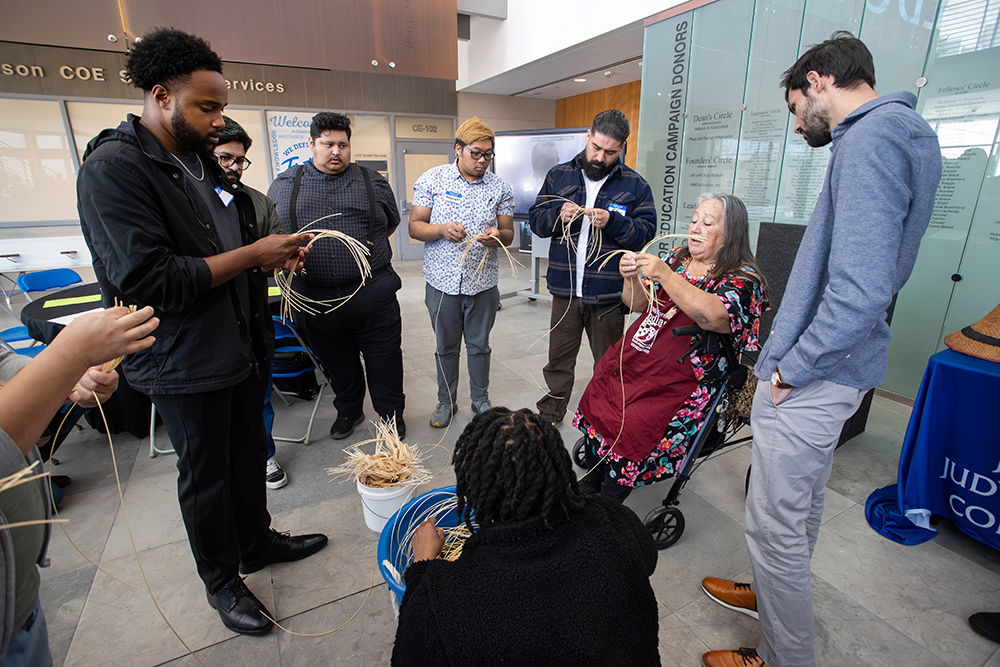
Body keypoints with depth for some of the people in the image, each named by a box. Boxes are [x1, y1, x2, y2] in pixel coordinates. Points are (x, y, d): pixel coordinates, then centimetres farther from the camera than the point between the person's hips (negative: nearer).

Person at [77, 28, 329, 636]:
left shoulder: (203, 162, 11)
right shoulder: (114, 169, -16)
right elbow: (149, 281, -25)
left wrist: (276, 255, 0)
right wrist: (254, 254, -21)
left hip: (243, 347, 8)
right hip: (186, 364, -7)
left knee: (249, 453, 20)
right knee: (206, 473, 11)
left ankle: (257, 540, 43)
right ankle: (222, 580, 33)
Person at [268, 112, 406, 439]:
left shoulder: (373, 182, 6)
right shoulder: (284, 184, 8)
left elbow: (391, 224, 17)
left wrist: (368, 248, 6)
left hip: (373, 296, -1)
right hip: (314, 298, 2)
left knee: (384, 360, 8)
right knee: (337, 362, 17)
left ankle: (391, 413, 29)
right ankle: (348, 410, 40)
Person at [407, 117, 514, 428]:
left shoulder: (499, 187, 3)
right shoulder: (432, 179, -1)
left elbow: (508, 233, 7)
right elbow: (414, 227, -2)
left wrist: (497, 236, -17)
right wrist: (442, 230, -22)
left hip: (483, 282, 1)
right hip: (442, 281, -1)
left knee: (479, 346, 14)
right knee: (446, 347, 13)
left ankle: (481, 400, 33)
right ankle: (446, 401, 32)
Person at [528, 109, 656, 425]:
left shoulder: (635, 185, 1)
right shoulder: (558, 176, 7)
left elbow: (646, 233, -5)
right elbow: (535, 220, 6)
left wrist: (612, 221, -21)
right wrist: (558, 214, -14)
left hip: (609, 292, -1)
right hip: (566, 288, 2)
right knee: (558, 357, 15)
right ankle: (550, 411, 33)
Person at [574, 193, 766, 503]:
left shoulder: (744, 279, -5)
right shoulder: (677, 257, 13)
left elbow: (713, 316, -26)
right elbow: (639, 305, 14)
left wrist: (664, 275, -27)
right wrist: (632, 278, -7)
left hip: (683, 382, -6)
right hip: (635, 361, 6)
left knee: (631, 428, -24)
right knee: (596, 405, -13)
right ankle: (590, 484, 6)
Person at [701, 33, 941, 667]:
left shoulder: (868, 140, -18)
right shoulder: (903, 132, 15)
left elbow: (859, 291, -29)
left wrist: (791, 369, -17)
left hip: (811, 378, -11)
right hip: (837, 369, 11)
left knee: (776, 524, 6)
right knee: (802, 505, 26)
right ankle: (777, 596, 48)